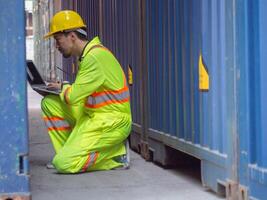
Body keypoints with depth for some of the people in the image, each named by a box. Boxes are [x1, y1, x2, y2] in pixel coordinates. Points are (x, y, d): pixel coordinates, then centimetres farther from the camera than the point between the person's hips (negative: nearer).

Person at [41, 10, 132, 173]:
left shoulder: (94, 57, -20)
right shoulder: (88, 54, 13)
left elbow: (73, 96, -21)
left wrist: (63, 88, 0)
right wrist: (64, 87, 6)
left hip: (111, 122, -10)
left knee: (64, 164, -18)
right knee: (49, 103, 6)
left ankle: (116, 155, -4)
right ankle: (68, 152, 11)